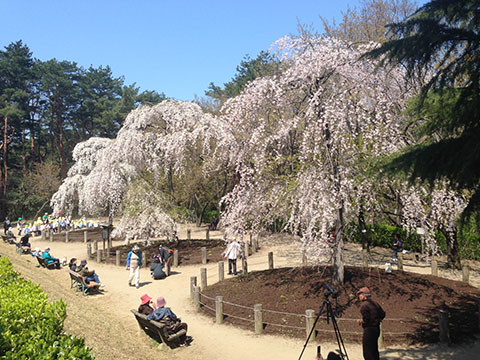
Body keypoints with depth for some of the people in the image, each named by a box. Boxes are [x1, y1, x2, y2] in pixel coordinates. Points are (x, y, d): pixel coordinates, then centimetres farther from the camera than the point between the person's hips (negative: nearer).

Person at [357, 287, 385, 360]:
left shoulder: (364, 305, -14)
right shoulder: (375, 303, 10)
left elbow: (365, 319, -21)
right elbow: (383, 314, 13)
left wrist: (360, 321, -3)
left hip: (369, 329, -8)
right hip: (377, 328, 9)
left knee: (367, 352, -3)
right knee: (374, 350, 18)